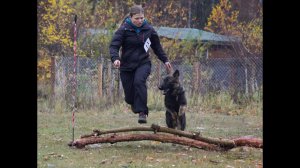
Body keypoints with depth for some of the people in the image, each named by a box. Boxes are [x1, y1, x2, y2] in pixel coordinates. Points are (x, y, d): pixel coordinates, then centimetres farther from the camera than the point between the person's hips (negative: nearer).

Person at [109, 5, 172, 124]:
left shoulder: (148, 29, 1)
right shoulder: (124, 29, -9)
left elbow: (157, 46, 16)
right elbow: (114, 45, -16)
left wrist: (165, 60, 17)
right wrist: (115, 58, -35)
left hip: (143, 63, 1)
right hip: (127, 66, 0)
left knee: (139, 81, -31)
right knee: (129, 96, 1)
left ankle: (142, 113, -30)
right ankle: (134, 104, 41)